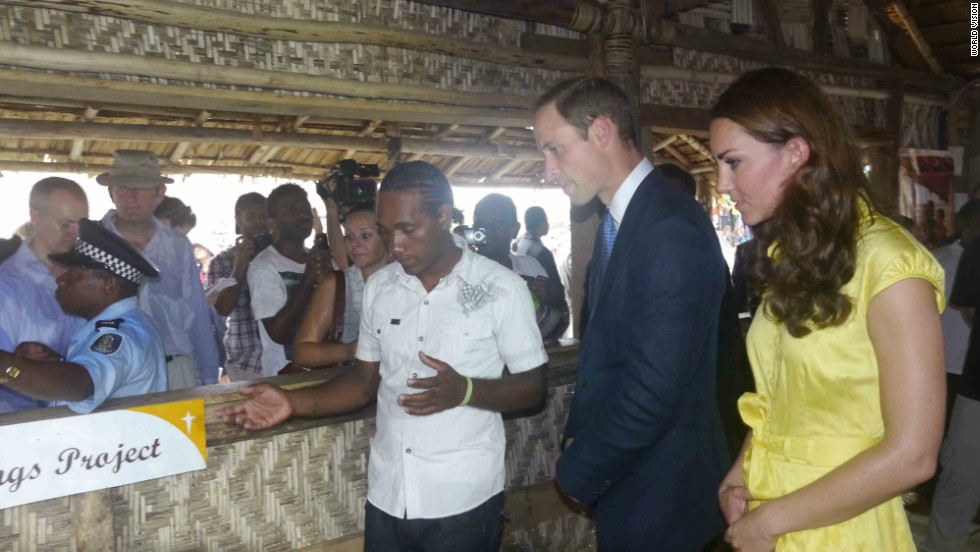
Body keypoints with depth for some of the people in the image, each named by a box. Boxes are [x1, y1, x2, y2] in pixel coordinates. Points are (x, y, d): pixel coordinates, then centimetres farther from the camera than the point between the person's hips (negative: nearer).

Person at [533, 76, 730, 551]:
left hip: (659, 500, -8)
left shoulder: (670, 230, -23)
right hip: (622, 483, 8)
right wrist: (577, 440, 2)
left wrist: (578, 471, -13)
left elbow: (654, 391, -26)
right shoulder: (617, 222, 7)